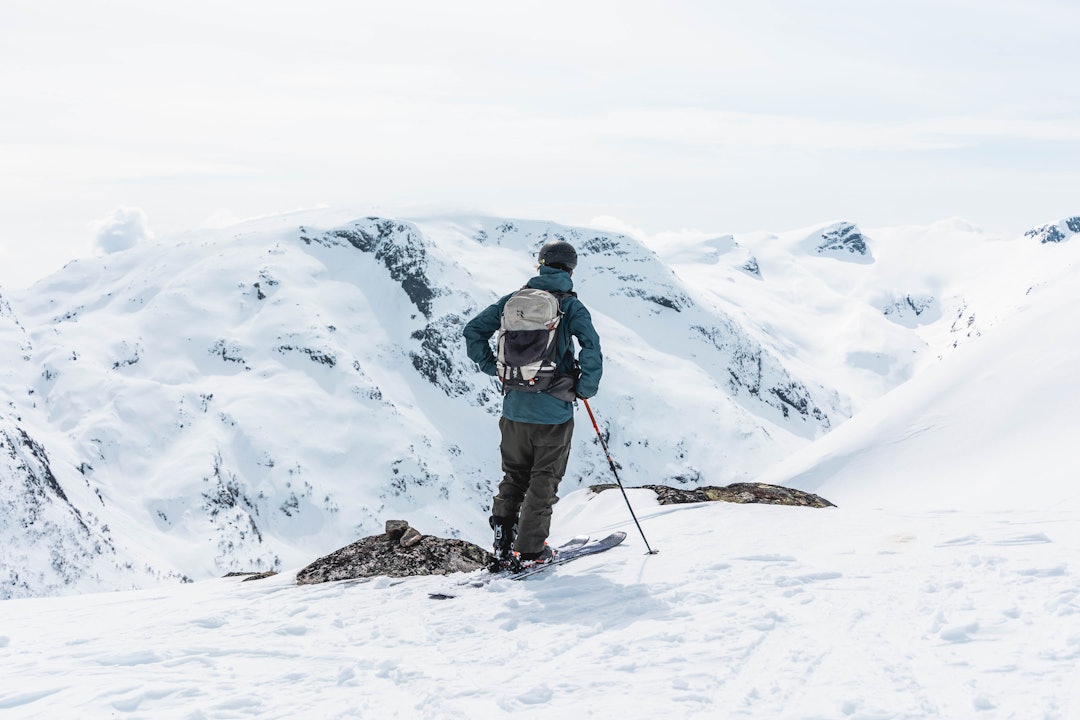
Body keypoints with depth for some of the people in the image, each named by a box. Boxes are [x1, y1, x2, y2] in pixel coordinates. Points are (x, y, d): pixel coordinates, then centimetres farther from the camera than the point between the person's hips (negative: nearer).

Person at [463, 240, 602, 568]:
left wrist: (493, 367, 11)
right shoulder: (571, 306, -6)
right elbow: (592, 347, -20)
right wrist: (586, 388, -8)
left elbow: (473, 331, 6)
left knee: (514, 477, 18)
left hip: (514, 408, 3)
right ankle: (530, 549, 10)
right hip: (554, 411, -3)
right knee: (544, 480, 9)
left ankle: (503, 545, 13)